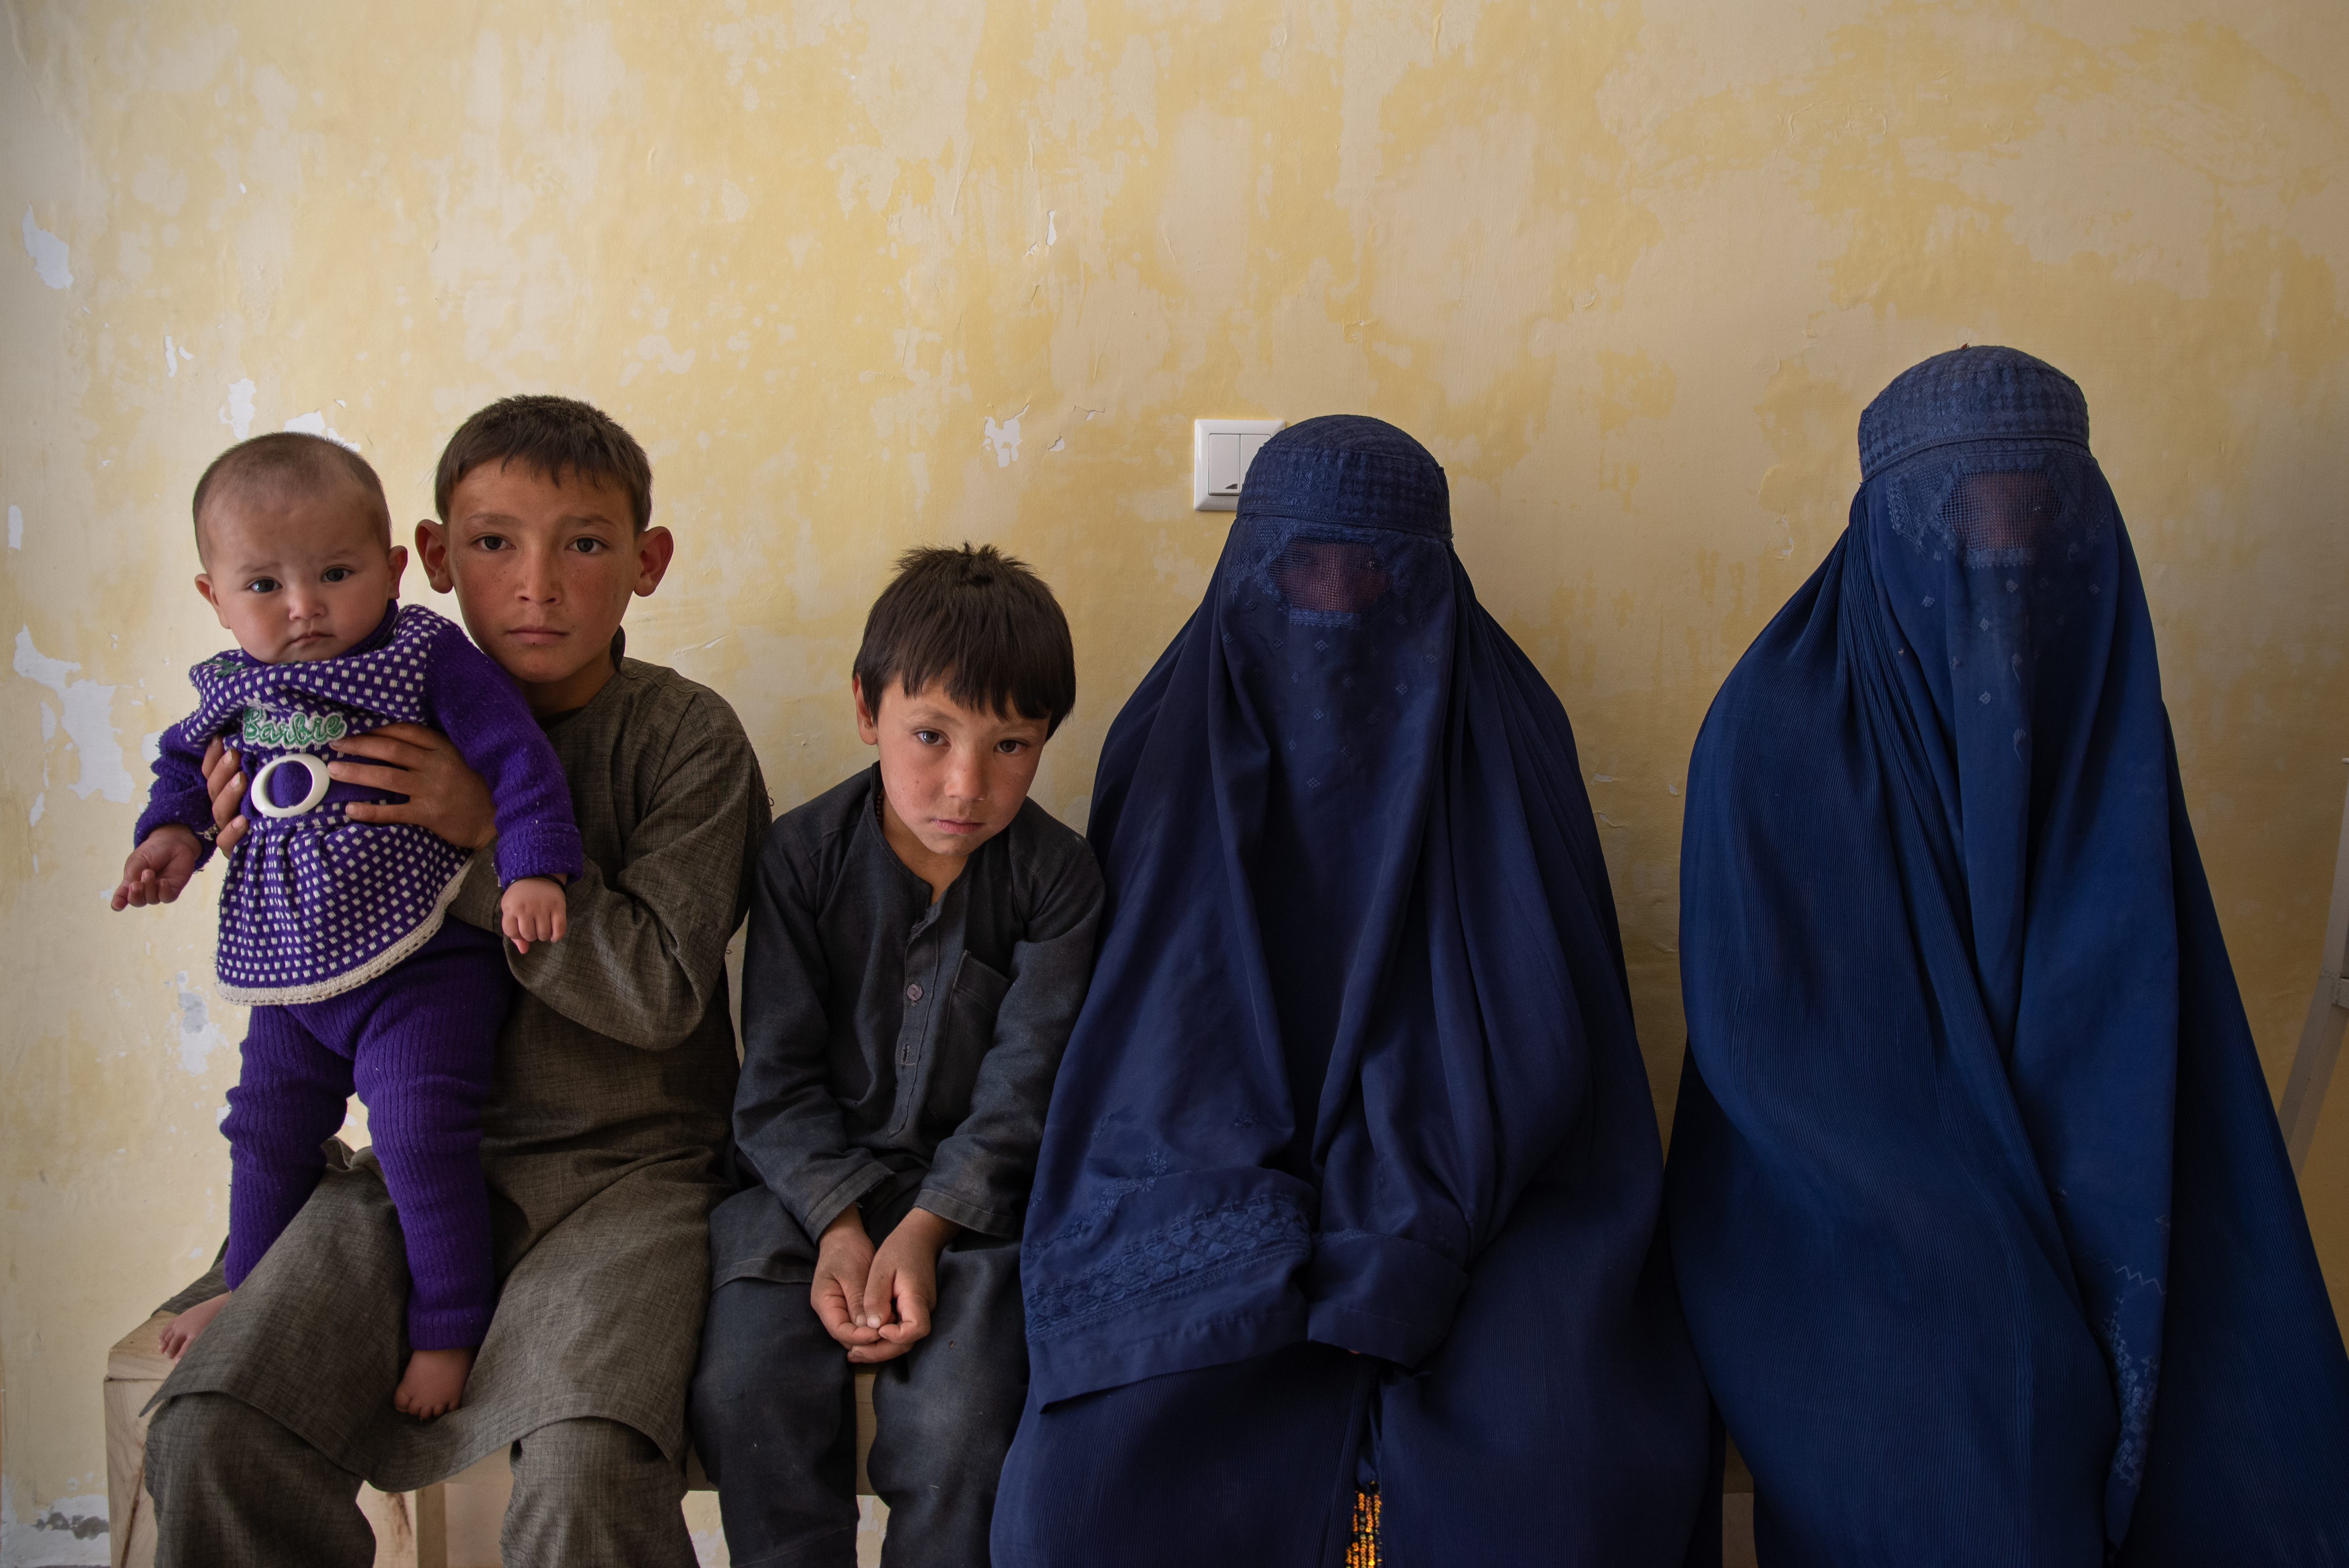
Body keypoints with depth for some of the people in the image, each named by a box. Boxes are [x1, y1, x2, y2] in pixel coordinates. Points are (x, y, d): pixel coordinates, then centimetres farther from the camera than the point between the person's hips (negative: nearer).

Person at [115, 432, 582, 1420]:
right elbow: (188, 760, 22)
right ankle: (252, 1287, 42)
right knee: (267, 1127, 18)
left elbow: (513, 756, -17)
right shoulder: (235, 689, 3)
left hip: (421, 965, -6)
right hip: (293, 977, 7)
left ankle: (448, 1328, 4)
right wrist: (171, 832, 4)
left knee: (419, 1135, -13)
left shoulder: (427, 661, -13)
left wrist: (533, 868, -26)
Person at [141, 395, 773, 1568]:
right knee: (208, 1432, -14)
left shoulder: (684, 735, -6)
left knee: (586, 1466, -28)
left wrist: (488, 835, -19)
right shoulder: (401, 725, 6)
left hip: (632, 1162, -3)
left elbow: (660, 992, -14)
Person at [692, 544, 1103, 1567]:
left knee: (959, 1415, -22)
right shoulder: (804, 854, -3)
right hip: (814, 1181, 2)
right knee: (742, 1382, -20)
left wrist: (923, 1232, -18)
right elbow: (778, 1072, -2)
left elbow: (1025, 1088, -7)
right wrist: (838, 1226, -16)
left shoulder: (1058, 878, -5)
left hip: (978, 1191, -1)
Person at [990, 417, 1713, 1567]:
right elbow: (1146, 1026, 1)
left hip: (1472, 1202, 0)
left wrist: (1400, 1251, -16)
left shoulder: (1503, 741, 1)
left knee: (1577, 1473, -26)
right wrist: (1277, 1253, -13)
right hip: (1212, 1202, 1)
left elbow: (1535, 1038, -4)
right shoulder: (1173, 743, 4)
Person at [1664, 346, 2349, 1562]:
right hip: (1844, 1219, -3)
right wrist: (1974, 1253, -14)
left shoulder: (2105, 716, 6)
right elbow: (1749, 1037, -10)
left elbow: (2159, 1026, 6)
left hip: (2095, 1221, 4)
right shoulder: (1775, 728, -6)